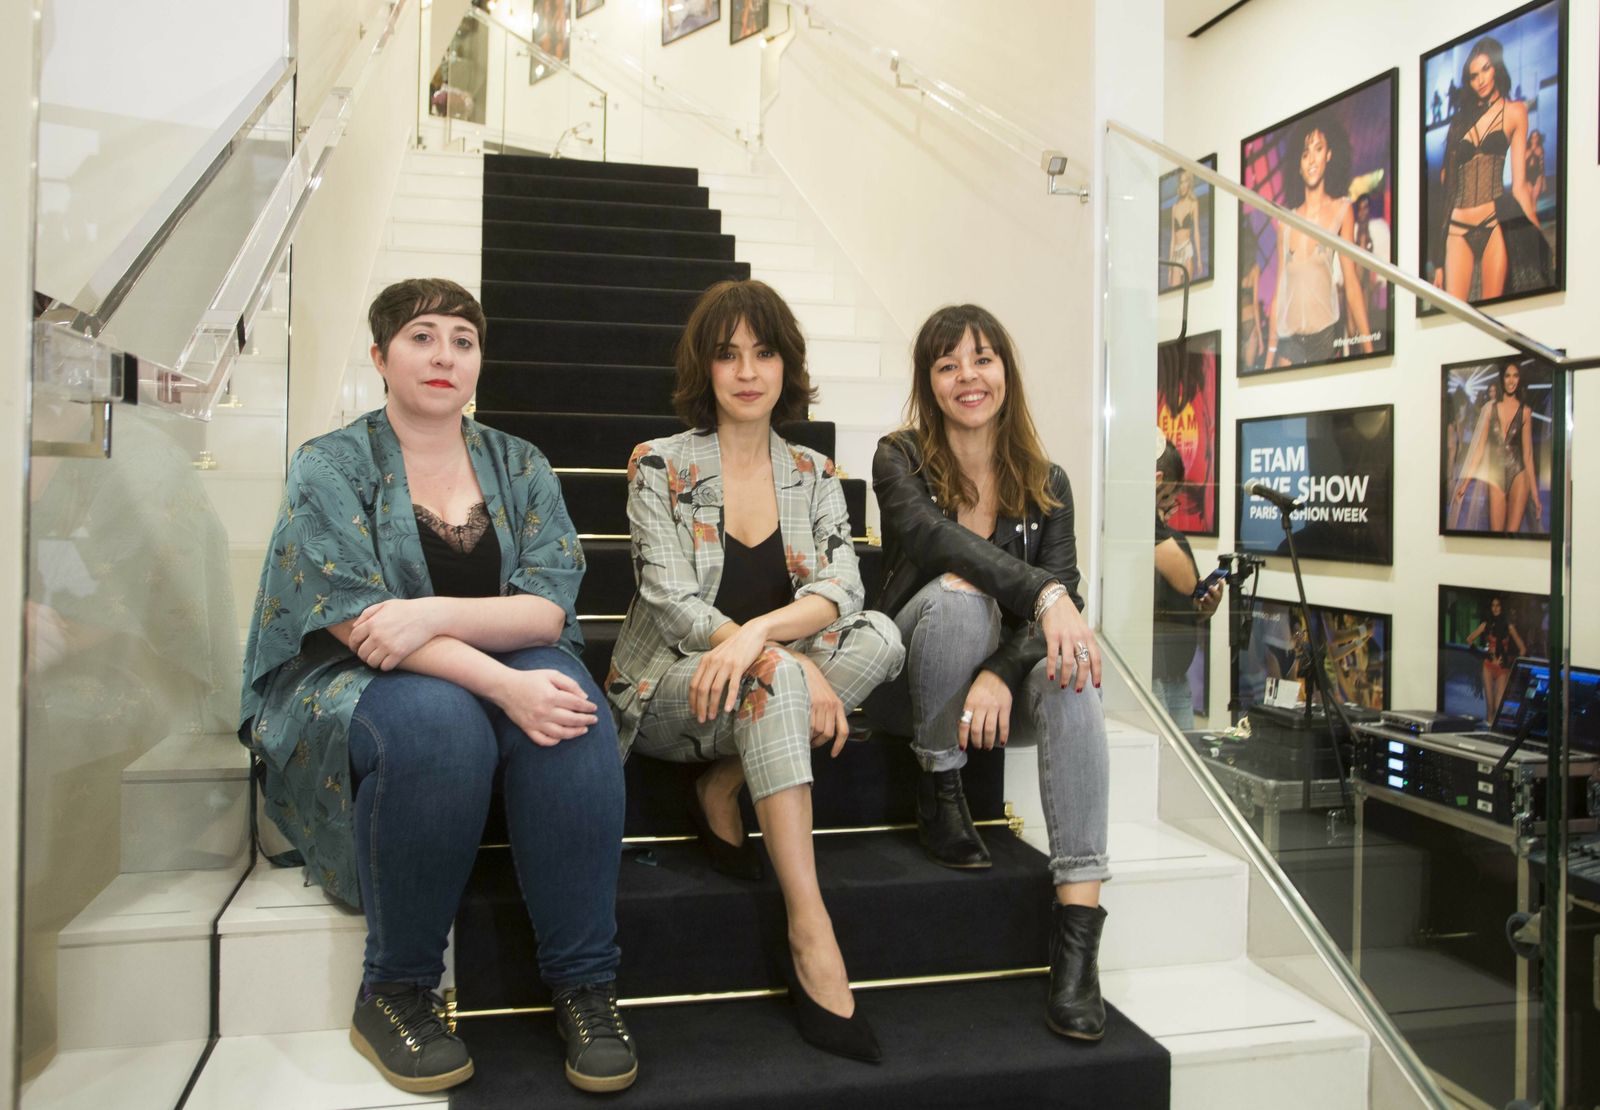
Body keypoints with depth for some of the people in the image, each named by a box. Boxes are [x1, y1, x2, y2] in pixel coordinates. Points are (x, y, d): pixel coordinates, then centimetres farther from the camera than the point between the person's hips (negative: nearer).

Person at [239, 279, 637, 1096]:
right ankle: (394, 991, -17)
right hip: (345, 692, -2)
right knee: (439, 718, -36)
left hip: (504, 674, 3)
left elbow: (548, 607, -5)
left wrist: (436, 614, -25)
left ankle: (582, 982, -22)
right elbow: (355, 622, -16)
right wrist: (501, 684, -30)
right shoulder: (330, 466, -2)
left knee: (564, 692, -31)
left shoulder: (518, 467, 8)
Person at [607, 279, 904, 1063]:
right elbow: (673, 604, -14)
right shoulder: (659, 466, -3)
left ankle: (724, 790, -13)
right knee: (776, 677, -36)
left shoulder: (815, 477, 7)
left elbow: (840, 588, -10)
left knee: (880, 636, -24)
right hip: (670, 691, -3)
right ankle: (810, 933, -35)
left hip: (770, 691, 4)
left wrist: (757, 632, -33)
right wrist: (796, 670, -28)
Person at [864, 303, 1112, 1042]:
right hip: (913, 681, -2)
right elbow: (934, 535, -25)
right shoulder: (900, 460, -2)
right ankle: (939, 791, -13)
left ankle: (1078, 925, -36)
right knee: (958, 595, -33)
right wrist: (1042, 593, -40)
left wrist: (1002, 673, -27)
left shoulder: (1045, 483, 5)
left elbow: (1062, 603, -7)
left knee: (1071, 675, -31)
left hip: (1004, 682, 2)